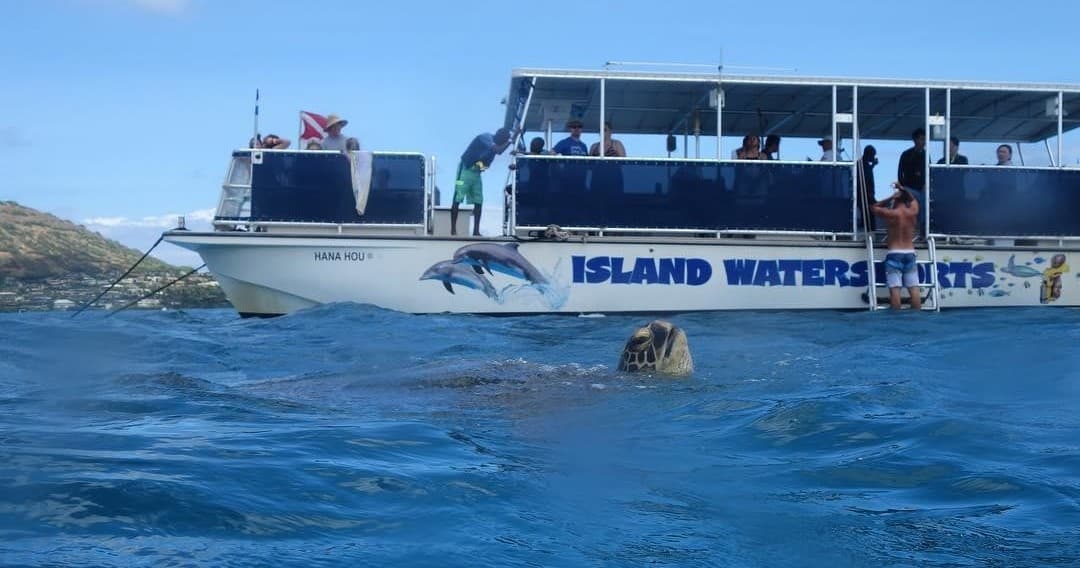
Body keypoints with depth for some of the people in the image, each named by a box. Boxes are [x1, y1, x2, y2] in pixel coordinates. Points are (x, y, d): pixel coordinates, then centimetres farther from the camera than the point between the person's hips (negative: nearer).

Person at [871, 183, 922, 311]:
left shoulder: (891, 214, -6)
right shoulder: (913, 212, 5)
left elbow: (873, 208, 10)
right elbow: (913, 199, 27)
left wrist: (891, 198, 7)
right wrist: (903, 189, 25)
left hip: (894, 255, -4)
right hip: (910, 254, 4)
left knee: (895, 289, -9)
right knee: (914, 288, 1)